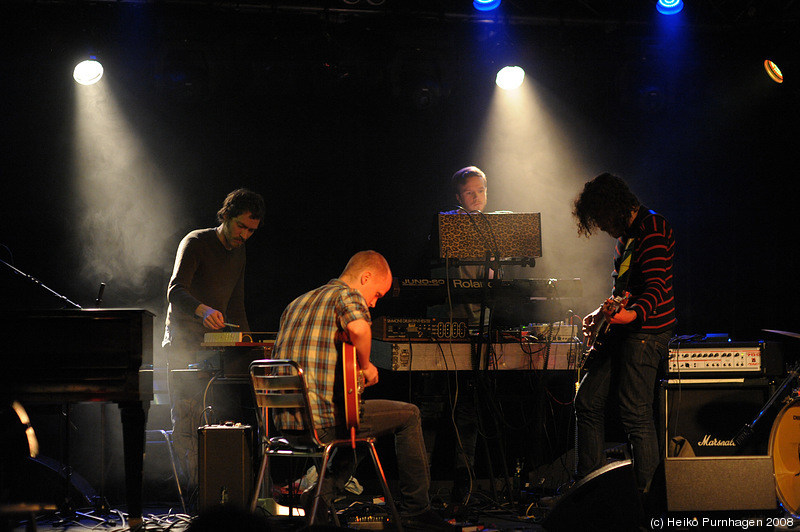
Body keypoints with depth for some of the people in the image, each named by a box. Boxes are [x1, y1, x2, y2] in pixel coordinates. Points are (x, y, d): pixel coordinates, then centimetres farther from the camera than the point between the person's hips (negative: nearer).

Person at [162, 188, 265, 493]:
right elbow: (175, 292, -24)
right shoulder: (195, 243, -10)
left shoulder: (238, 253, 14)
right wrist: (204, 310, -43)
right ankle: (192, 490, -11)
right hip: (184, 341, -7)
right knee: (187, 418, -11)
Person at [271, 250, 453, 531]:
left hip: (283, 421, 8)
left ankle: (320, 495, 18)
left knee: (362, 423, 36)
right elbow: (358, 328, -28)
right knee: (408, 415, 10)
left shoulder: (295, 305, 22)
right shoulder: (347, 295, -4)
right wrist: (365, 366, -9)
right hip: (321, 419, -8)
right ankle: (416, 509, 14)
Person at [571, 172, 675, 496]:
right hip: (619, 329, 10)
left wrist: (634, 314, -39)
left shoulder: (653, 228, -13)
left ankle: (645, 496, -5)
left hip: (647, 330, -10)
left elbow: (656, 288, -23)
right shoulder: (625, 234, 19)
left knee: (635, 415, -11)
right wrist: (602, 313, 20)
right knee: (588, 402, 8)